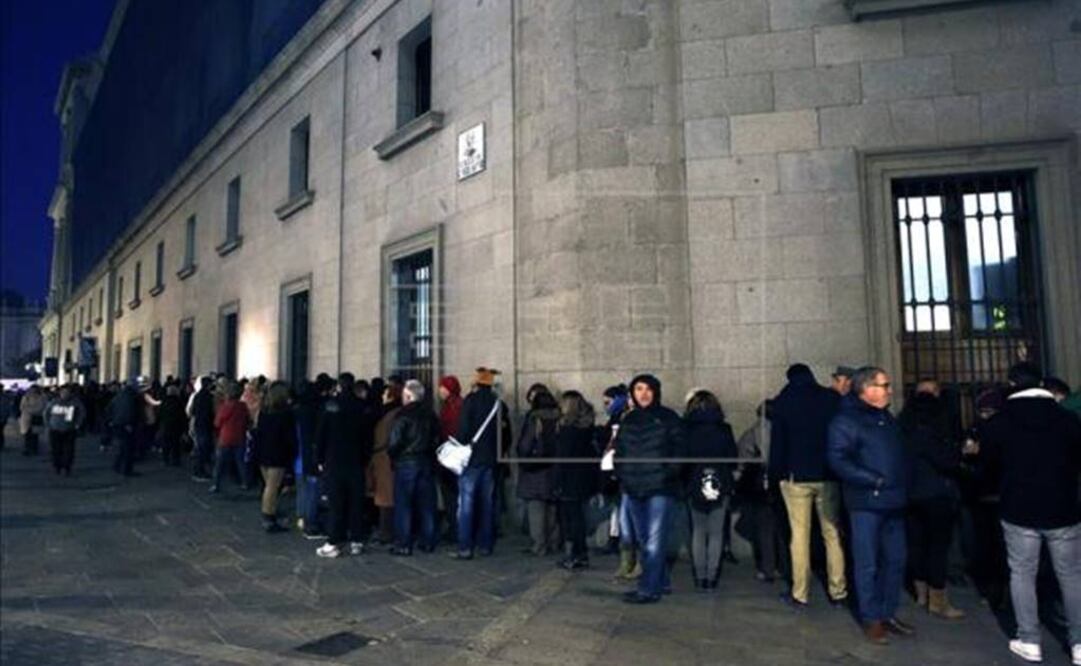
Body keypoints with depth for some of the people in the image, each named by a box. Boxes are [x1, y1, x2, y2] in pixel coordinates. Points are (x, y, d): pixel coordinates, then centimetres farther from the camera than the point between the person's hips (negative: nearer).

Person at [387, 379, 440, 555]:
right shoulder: (430, 414, 5)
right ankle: (428, 542, 16)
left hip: (405, 463, -5)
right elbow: (436, 439, 8)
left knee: (403, 505, 2)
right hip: (426, 462, 5)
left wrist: (392, 455, 1)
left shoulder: (403, 415, -13)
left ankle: (403, 545, 4)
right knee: (426, 504, 10)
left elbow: (395, 442, -16)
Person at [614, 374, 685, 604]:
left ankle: (649, 589, 0)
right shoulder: (628, 420, 12)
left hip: (660, 488, -6)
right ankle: (661, 582, 28)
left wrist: (668, 474, -15)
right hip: (633, 489, 6)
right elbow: (619, 450, 17)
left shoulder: (668, 418, -1)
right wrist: (621, 473, 3)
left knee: (654, 541, -6)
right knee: (643, 541, 14)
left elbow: (679, 450, -4)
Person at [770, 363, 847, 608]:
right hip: (829, 476, 2)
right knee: (833, 534, 8)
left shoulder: (782, 402, 1)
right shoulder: (832, 399, 4)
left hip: (796, 476, -1)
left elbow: (777, 441, -1)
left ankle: (800, 594, 4)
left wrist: (776, 473, 4)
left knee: (800, 534, 1)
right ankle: (838, 592, 12)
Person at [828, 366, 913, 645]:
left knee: (895, 560, 13)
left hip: (893, 502, 8)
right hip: (866, 502, -8)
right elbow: (839, 460, -18)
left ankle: (888, 613, 27)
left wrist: (903, 485, 10)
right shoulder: (846, 420, -10)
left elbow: (900, 456, 24)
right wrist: (875, 480, -17)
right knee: (868, 564, 2)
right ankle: (872, 619, 14)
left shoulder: (887, 418, 16)